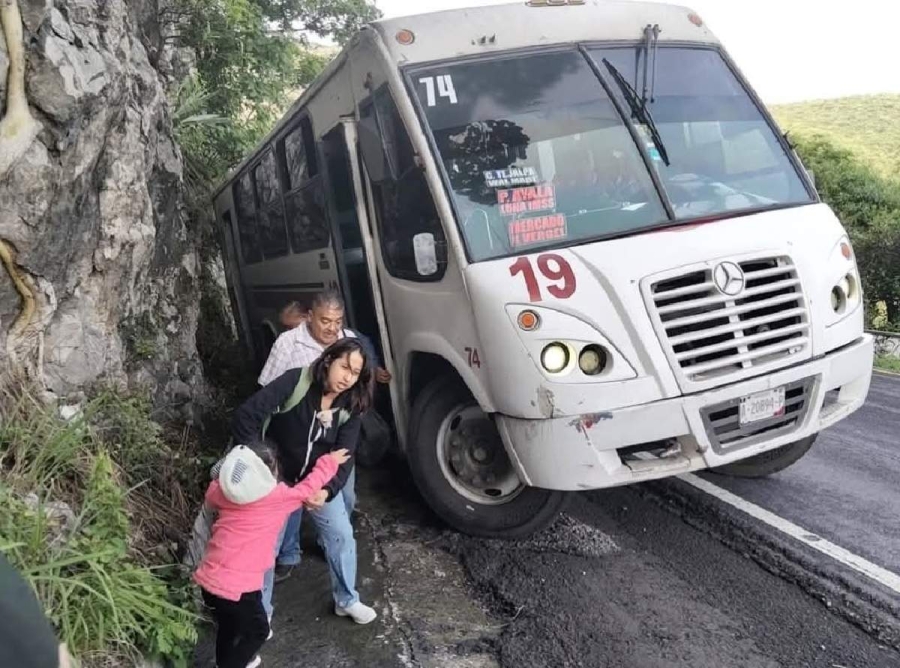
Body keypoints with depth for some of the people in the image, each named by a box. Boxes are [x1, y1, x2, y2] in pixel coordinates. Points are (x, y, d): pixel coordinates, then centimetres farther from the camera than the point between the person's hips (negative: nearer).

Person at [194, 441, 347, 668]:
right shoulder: (278, 498, -12)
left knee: (229, 624, 30)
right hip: (237, 586, -6)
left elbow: (212, 493, 26)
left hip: (209, 579, 7)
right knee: (257, 630, 18)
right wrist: (328, 463, 16)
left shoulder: (225, 492, 2)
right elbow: (307, 489, 4)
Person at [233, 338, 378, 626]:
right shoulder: (295, 381, -28)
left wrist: (328, 490, -34)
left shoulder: (350, 408, -14)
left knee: (342, 536, 7)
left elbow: (344, 457, -17)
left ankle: (347, 600, 29)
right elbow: (246, 415, -31)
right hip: (277, 477, -3)